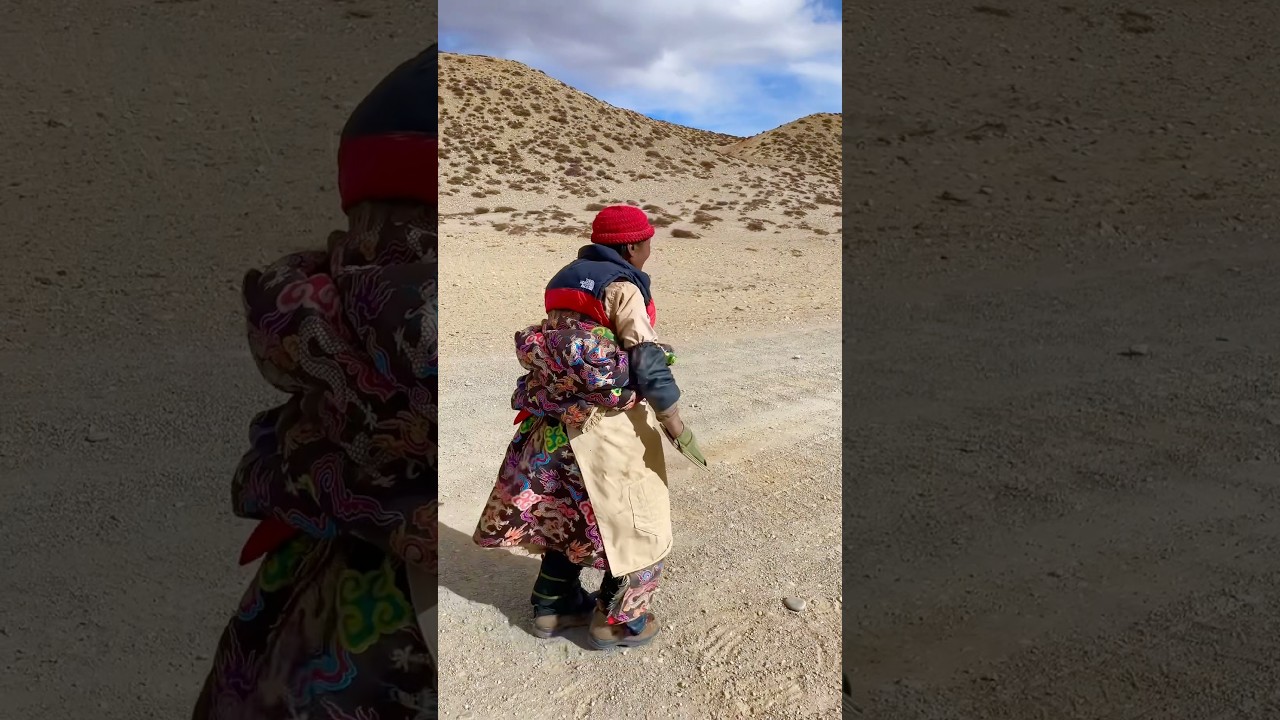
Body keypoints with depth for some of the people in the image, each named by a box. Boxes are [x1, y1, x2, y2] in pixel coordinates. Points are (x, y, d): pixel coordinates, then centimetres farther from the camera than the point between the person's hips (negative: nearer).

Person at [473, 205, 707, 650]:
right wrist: (676, 427, -15)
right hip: (612, 423, -8)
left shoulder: (566, 279, 10)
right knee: (633, 518, 7)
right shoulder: (622, 287, -13)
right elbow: (647, 362, -18)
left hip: (557, 419, 8)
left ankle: (552, 606, 30)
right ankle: (616, 622, 16)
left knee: (569, 511, 20)